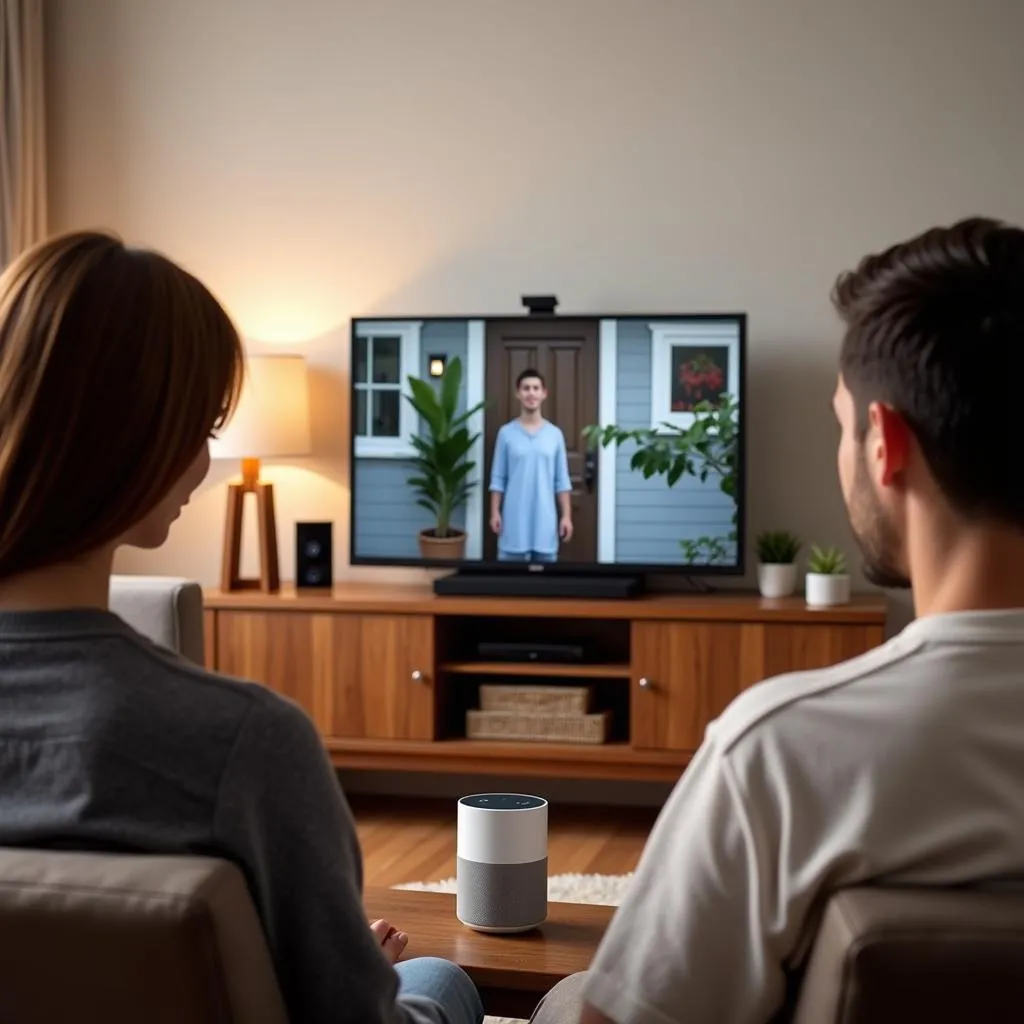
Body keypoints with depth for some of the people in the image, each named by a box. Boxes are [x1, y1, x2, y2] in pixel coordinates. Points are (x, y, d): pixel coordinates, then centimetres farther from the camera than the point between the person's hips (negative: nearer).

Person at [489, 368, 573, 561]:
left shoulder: (555, 434, 5)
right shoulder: (506, 433, 1)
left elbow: (562, 481, 5)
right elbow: (498, 478, 2)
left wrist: (566, 516, 0)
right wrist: (495, 512, -4)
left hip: (545, 521, 1)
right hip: (514, 521, -1)